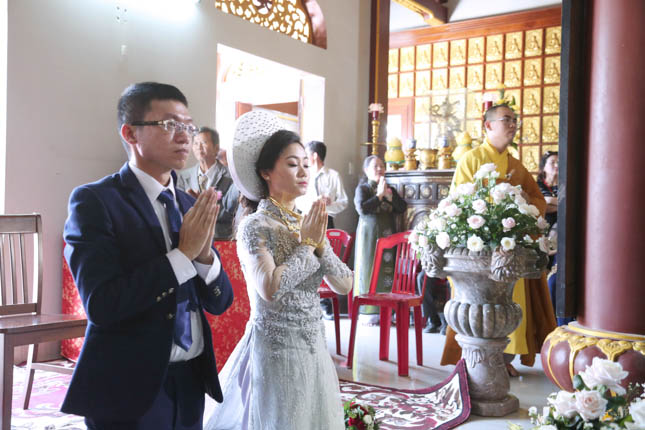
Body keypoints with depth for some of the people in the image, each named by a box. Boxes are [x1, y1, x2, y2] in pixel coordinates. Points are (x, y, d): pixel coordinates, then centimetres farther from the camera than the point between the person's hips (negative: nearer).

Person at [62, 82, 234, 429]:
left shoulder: (192, 206, 5)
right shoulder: (94, 201, -11)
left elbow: (220, 302, 5)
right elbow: (101, 305, -21)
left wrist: (205, 253, -14)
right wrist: (183, 254, -20)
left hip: (190, 382, 6)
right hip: (130, 389, -6)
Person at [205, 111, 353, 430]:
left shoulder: (308, 223, 6)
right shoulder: (255, 225, -12)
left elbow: (344, 285, 4)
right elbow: (269, 288, -27)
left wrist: (320, 242, -10)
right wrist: (306, 243, -15)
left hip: (313, 347, 6)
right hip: (275, 349, -6)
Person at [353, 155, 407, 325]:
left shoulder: (390, 189, 14)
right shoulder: (362, 188, 0)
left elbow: (402, 208, 2)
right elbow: (362, 209, -17)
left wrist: (388, 195, -9)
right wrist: (379, 195, -13)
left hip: (388, 234, 5)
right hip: (369, 234, -4)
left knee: (387, 270, 2)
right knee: (370, 270, -3)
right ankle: (368, 312, 3)